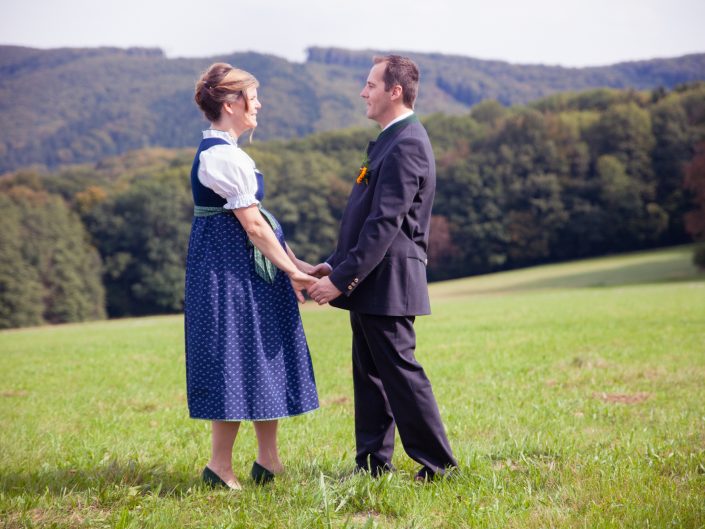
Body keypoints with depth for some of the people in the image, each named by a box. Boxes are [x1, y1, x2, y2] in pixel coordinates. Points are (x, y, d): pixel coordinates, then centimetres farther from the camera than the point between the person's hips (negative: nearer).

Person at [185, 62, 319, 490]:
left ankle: (268, 461, 17)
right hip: (233, 269, -10)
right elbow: (253, 225, -18)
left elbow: (257, 219, 15)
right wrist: (294, 271, -11)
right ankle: (221, 467, 5)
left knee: (262, 360, 12)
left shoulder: (217, 151, 15)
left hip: (242, 267, 10)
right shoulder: (224, 156, -17)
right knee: (238, 360, -4)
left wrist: (296, 264, 14)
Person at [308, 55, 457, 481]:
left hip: (386, 283, -10)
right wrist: (335, 264, 15)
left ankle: (438, 464, 6)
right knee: (369, 374, 13)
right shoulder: (392, 141, 16)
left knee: (399, 372, -4)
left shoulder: (406, 145, -16)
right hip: (369, 284, 10)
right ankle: (373, 465, 20)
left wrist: (342, 279, -21)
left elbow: (384, 223, -22)